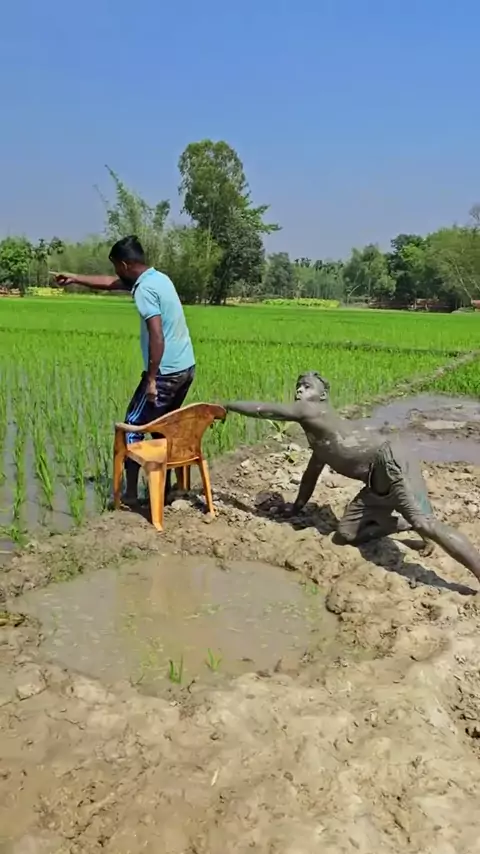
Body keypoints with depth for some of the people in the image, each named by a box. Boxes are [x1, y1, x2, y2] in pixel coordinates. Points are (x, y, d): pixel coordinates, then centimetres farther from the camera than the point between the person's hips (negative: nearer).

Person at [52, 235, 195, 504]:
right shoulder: (157, 277, 14)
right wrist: (76, 278, 33)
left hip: (167, 372, -9)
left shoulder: (145, 289, -17)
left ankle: (130, 493, 8)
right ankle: (164, 487, 25)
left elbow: (157, 337, -26)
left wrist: (151, 379, -21)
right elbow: (111, 283, 27)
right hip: (186, 367, 9)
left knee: (133, 426, 4)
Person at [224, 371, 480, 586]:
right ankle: (407, 525, 14)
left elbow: (263, 410, 3)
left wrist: (227, 405, 17)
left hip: (390, 461, -10)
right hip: (377, 481, 10)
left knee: (426, 523, -24)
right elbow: (312, 473, 38)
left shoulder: (308, 411, -1)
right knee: (346, 532, 10)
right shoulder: (317, 434, 27)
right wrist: (296, 507, 46)